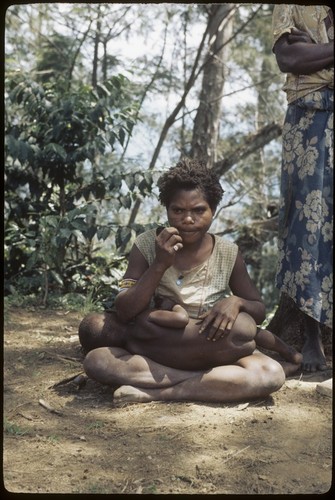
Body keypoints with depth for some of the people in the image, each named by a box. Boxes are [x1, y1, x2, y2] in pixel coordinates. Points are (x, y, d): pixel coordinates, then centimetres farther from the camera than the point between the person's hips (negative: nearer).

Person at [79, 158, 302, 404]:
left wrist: (235, 302, -19)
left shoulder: (228, 253, -4)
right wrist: (160, 265, -25)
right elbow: (123, 313, -13)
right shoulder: (147, 245, -6)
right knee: (96, 360, -29)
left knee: (271, 374, -31)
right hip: (157, 349, 0)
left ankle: (157, 392, -22)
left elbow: (260, 311, 4)